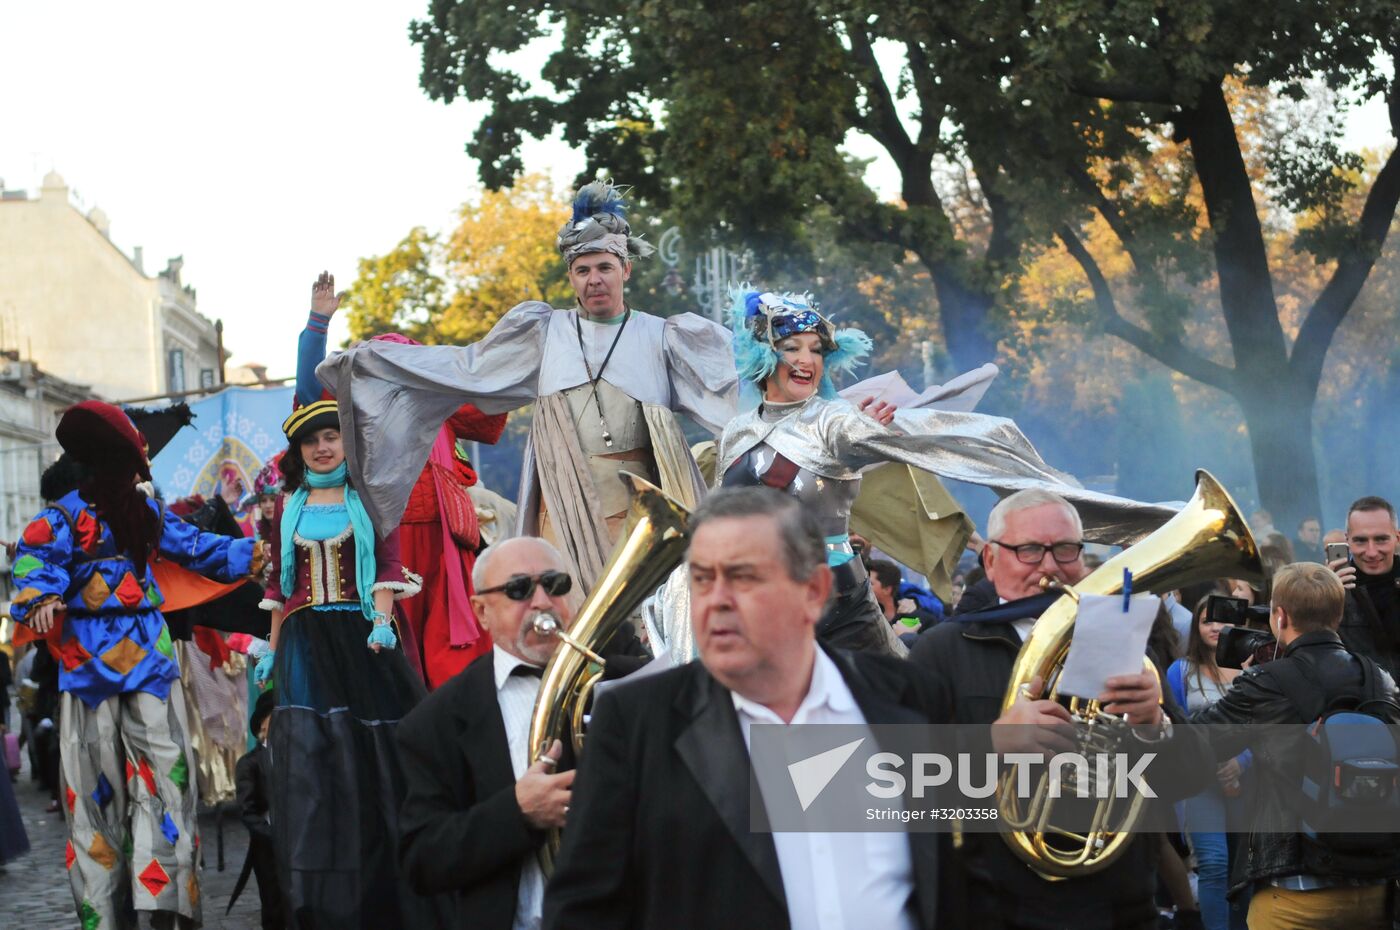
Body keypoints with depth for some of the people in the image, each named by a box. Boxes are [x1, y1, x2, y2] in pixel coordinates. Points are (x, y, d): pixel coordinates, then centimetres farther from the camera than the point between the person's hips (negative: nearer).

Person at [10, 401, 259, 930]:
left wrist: (254, 553, 21)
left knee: (165, 770, -5)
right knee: (97, 782, 0)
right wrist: (42, 597, -38)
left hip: (148, 656, 5)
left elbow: (196, 549, 24)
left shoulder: (148, 514, 14)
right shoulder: (66, 517, -4)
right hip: (90, 660, -5)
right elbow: (35, 559, -18)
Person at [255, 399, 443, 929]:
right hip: (306, 644, 2)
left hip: (358, 639, -2)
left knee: (372, 759, -2)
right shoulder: (289, 507, 13)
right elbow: (279, 585, 16)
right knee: (311, 764, -4)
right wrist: (272, 650, 14)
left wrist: (382, 619, -19)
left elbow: (388, 565, -4)